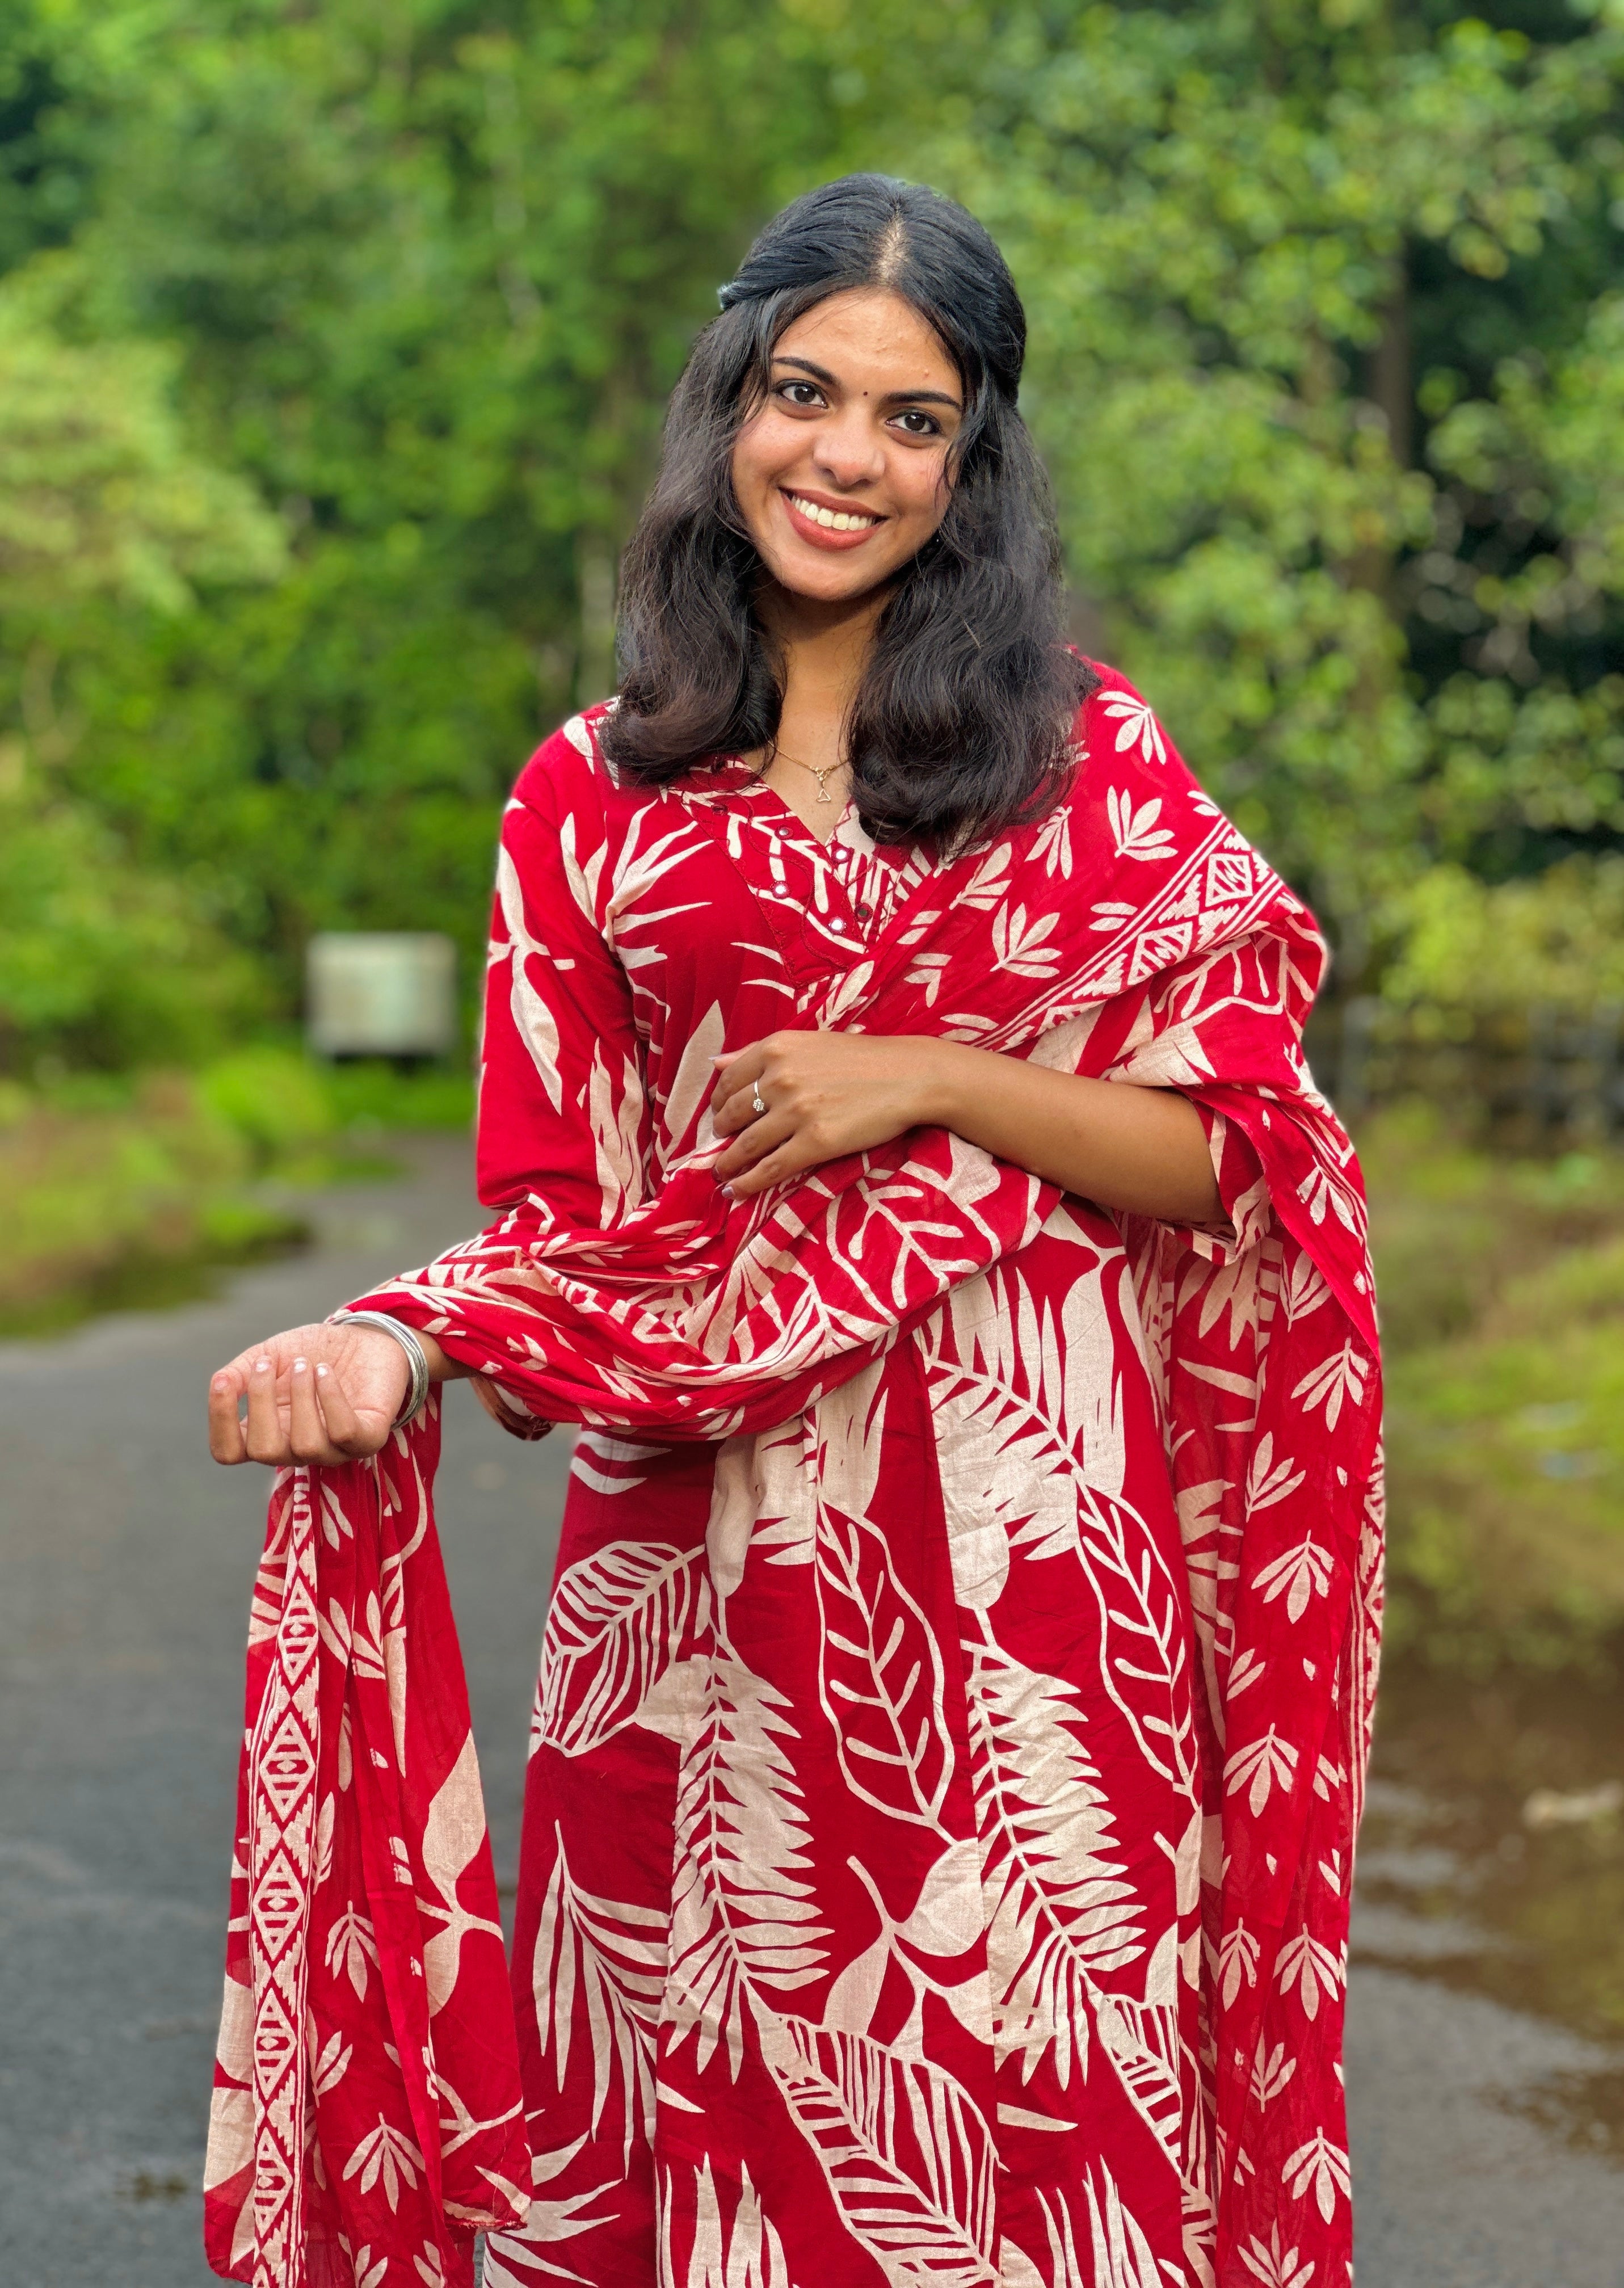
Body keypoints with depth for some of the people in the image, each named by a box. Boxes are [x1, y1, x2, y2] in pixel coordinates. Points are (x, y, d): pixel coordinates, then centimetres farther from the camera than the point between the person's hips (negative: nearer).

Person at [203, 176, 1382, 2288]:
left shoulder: (1088, 751, 5)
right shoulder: (595, 797, 7)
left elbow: (1230, 1151, 2)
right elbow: (562, 1212, 5)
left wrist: (931, 1083, -11)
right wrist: (394, 1344, -15)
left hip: (1025, 1544, -1)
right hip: (708, 1554, 1)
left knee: (1030, 2098, 4)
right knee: (720, 2106, 7)